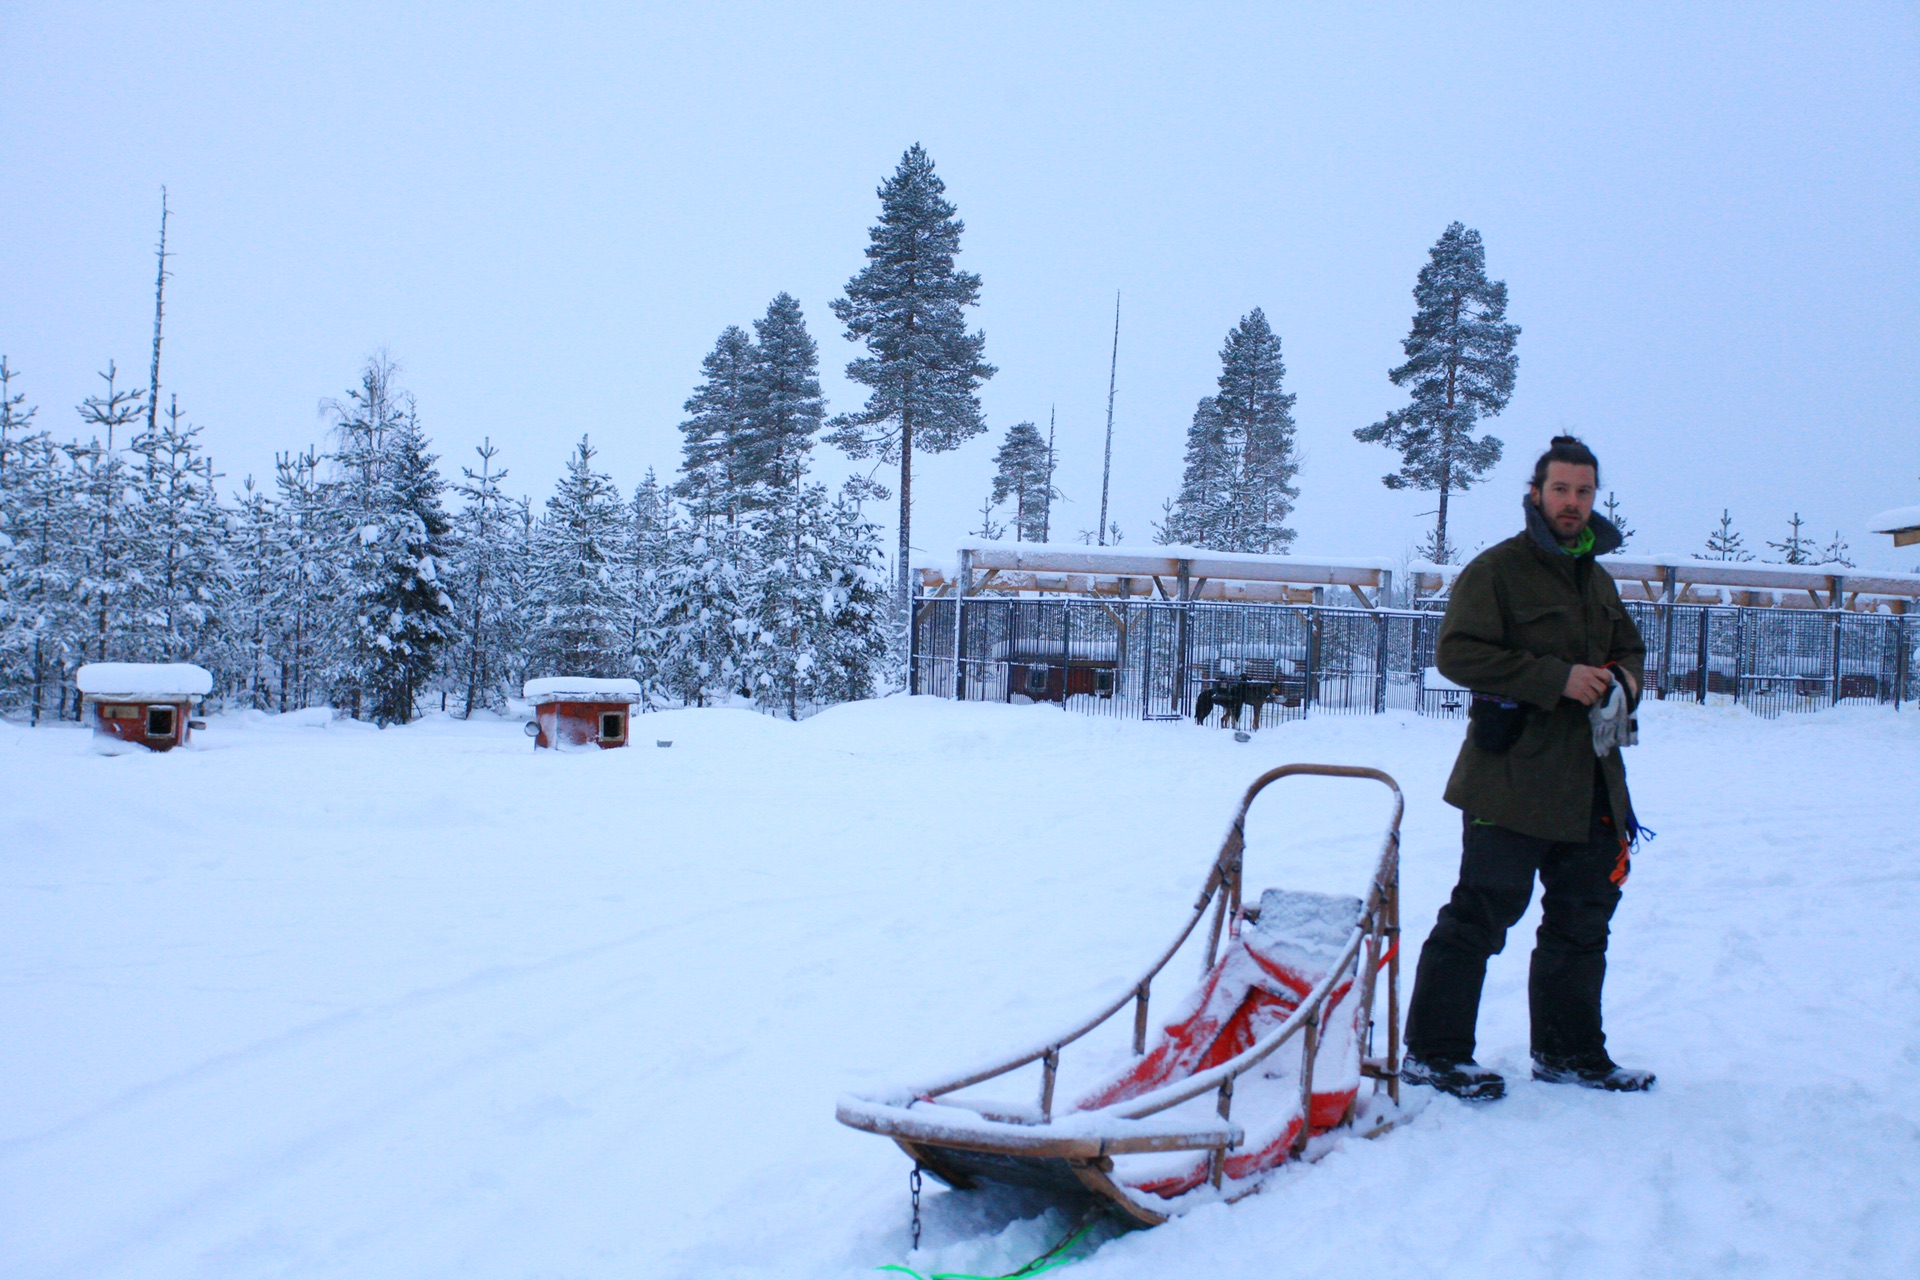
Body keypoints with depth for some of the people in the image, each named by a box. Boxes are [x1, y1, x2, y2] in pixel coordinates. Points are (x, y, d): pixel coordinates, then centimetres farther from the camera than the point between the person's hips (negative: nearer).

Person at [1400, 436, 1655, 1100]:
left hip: (1591, 786, 8)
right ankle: (1432, 1052, 4)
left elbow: (1628, 647, 30)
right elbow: (1457, 652, -18)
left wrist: (1625, 678, 5)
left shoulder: (1596, 576, 18)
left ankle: (1569, 1052, 29)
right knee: (1480, 916, -5)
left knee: (1582, 921, 15)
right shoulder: (1497, 569, -8)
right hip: (1512, 781, -8)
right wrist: (1557, 678, -21)